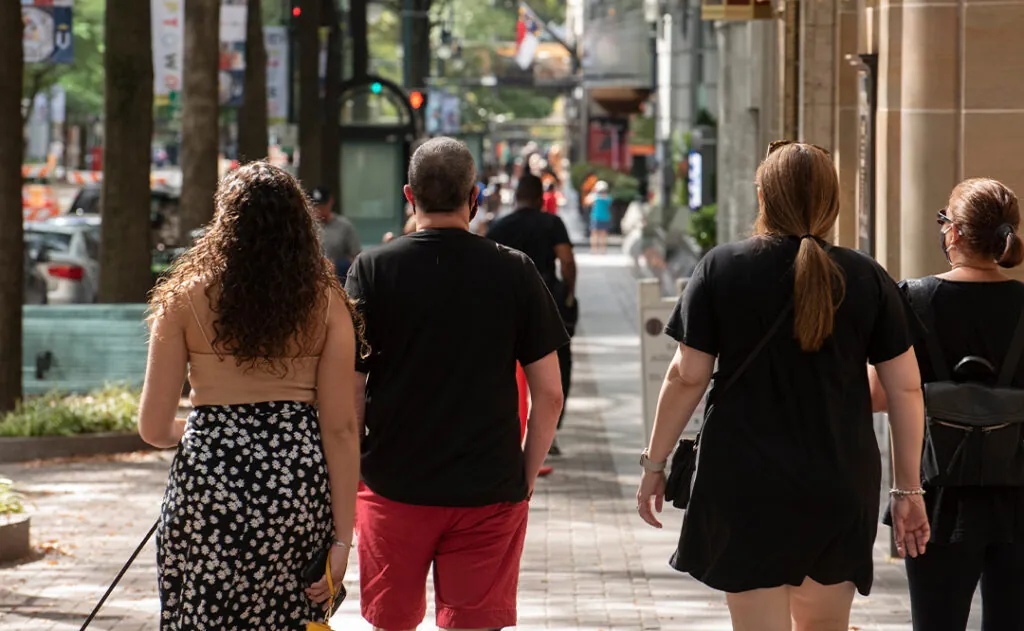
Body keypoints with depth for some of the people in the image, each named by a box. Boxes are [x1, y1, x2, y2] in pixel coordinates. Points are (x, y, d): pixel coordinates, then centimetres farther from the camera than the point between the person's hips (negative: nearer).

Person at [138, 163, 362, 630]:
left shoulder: (186, 298, 0)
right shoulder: (326, 302, 2)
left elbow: (154, 428, 1)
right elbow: (340, 428, -2)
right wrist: (342, 538, 1)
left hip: (209, 481, -1)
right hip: (300, 480, 1)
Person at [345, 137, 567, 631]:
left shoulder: (372, 269, -4)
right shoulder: (514, 272, -3)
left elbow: (350, 392, -5)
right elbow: (549, 394, -2)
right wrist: (527, 474, 10)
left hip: (394, 485, 0)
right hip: (490, 492, 0)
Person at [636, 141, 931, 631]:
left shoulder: (721, 269, -3)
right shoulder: (868, 279, 1)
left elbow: (687, 377, -4)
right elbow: (906, 388, 2)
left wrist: (654, 464, 7)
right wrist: (908, 488, 9)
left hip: (745, 484, -2)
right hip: (843, 488, 2)